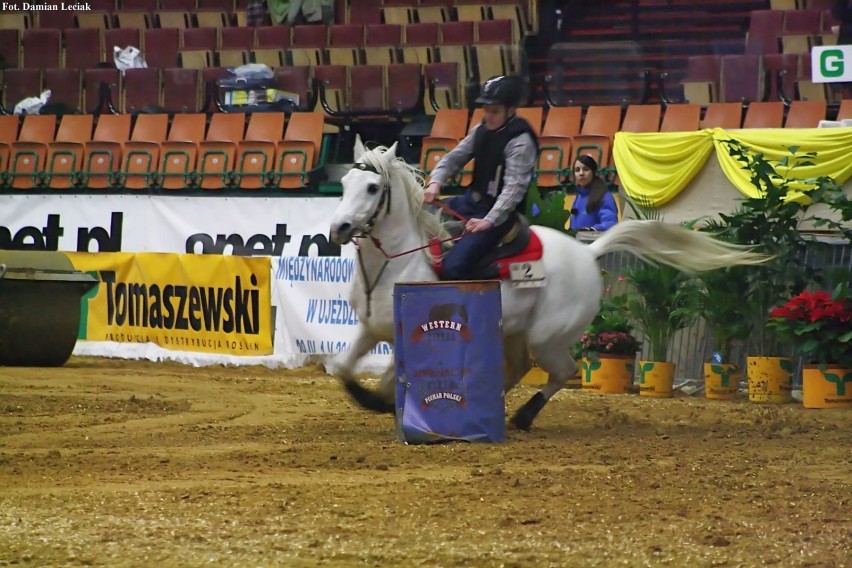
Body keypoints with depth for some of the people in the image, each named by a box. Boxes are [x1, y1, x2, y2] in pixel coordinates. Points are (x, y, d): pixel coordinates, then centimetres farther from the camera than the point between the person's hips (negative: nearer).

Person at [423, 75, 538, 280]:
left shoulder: (520, 141, -19)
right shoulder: (482, 131, 5)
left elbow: (514, 187, -27)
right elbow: (455, 158, 5)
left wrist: (489, 220, -37)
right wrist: (435, 182, -16)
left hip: (498, 210, -9)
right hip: (472, 200, 9)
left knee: (453, 267, -23)